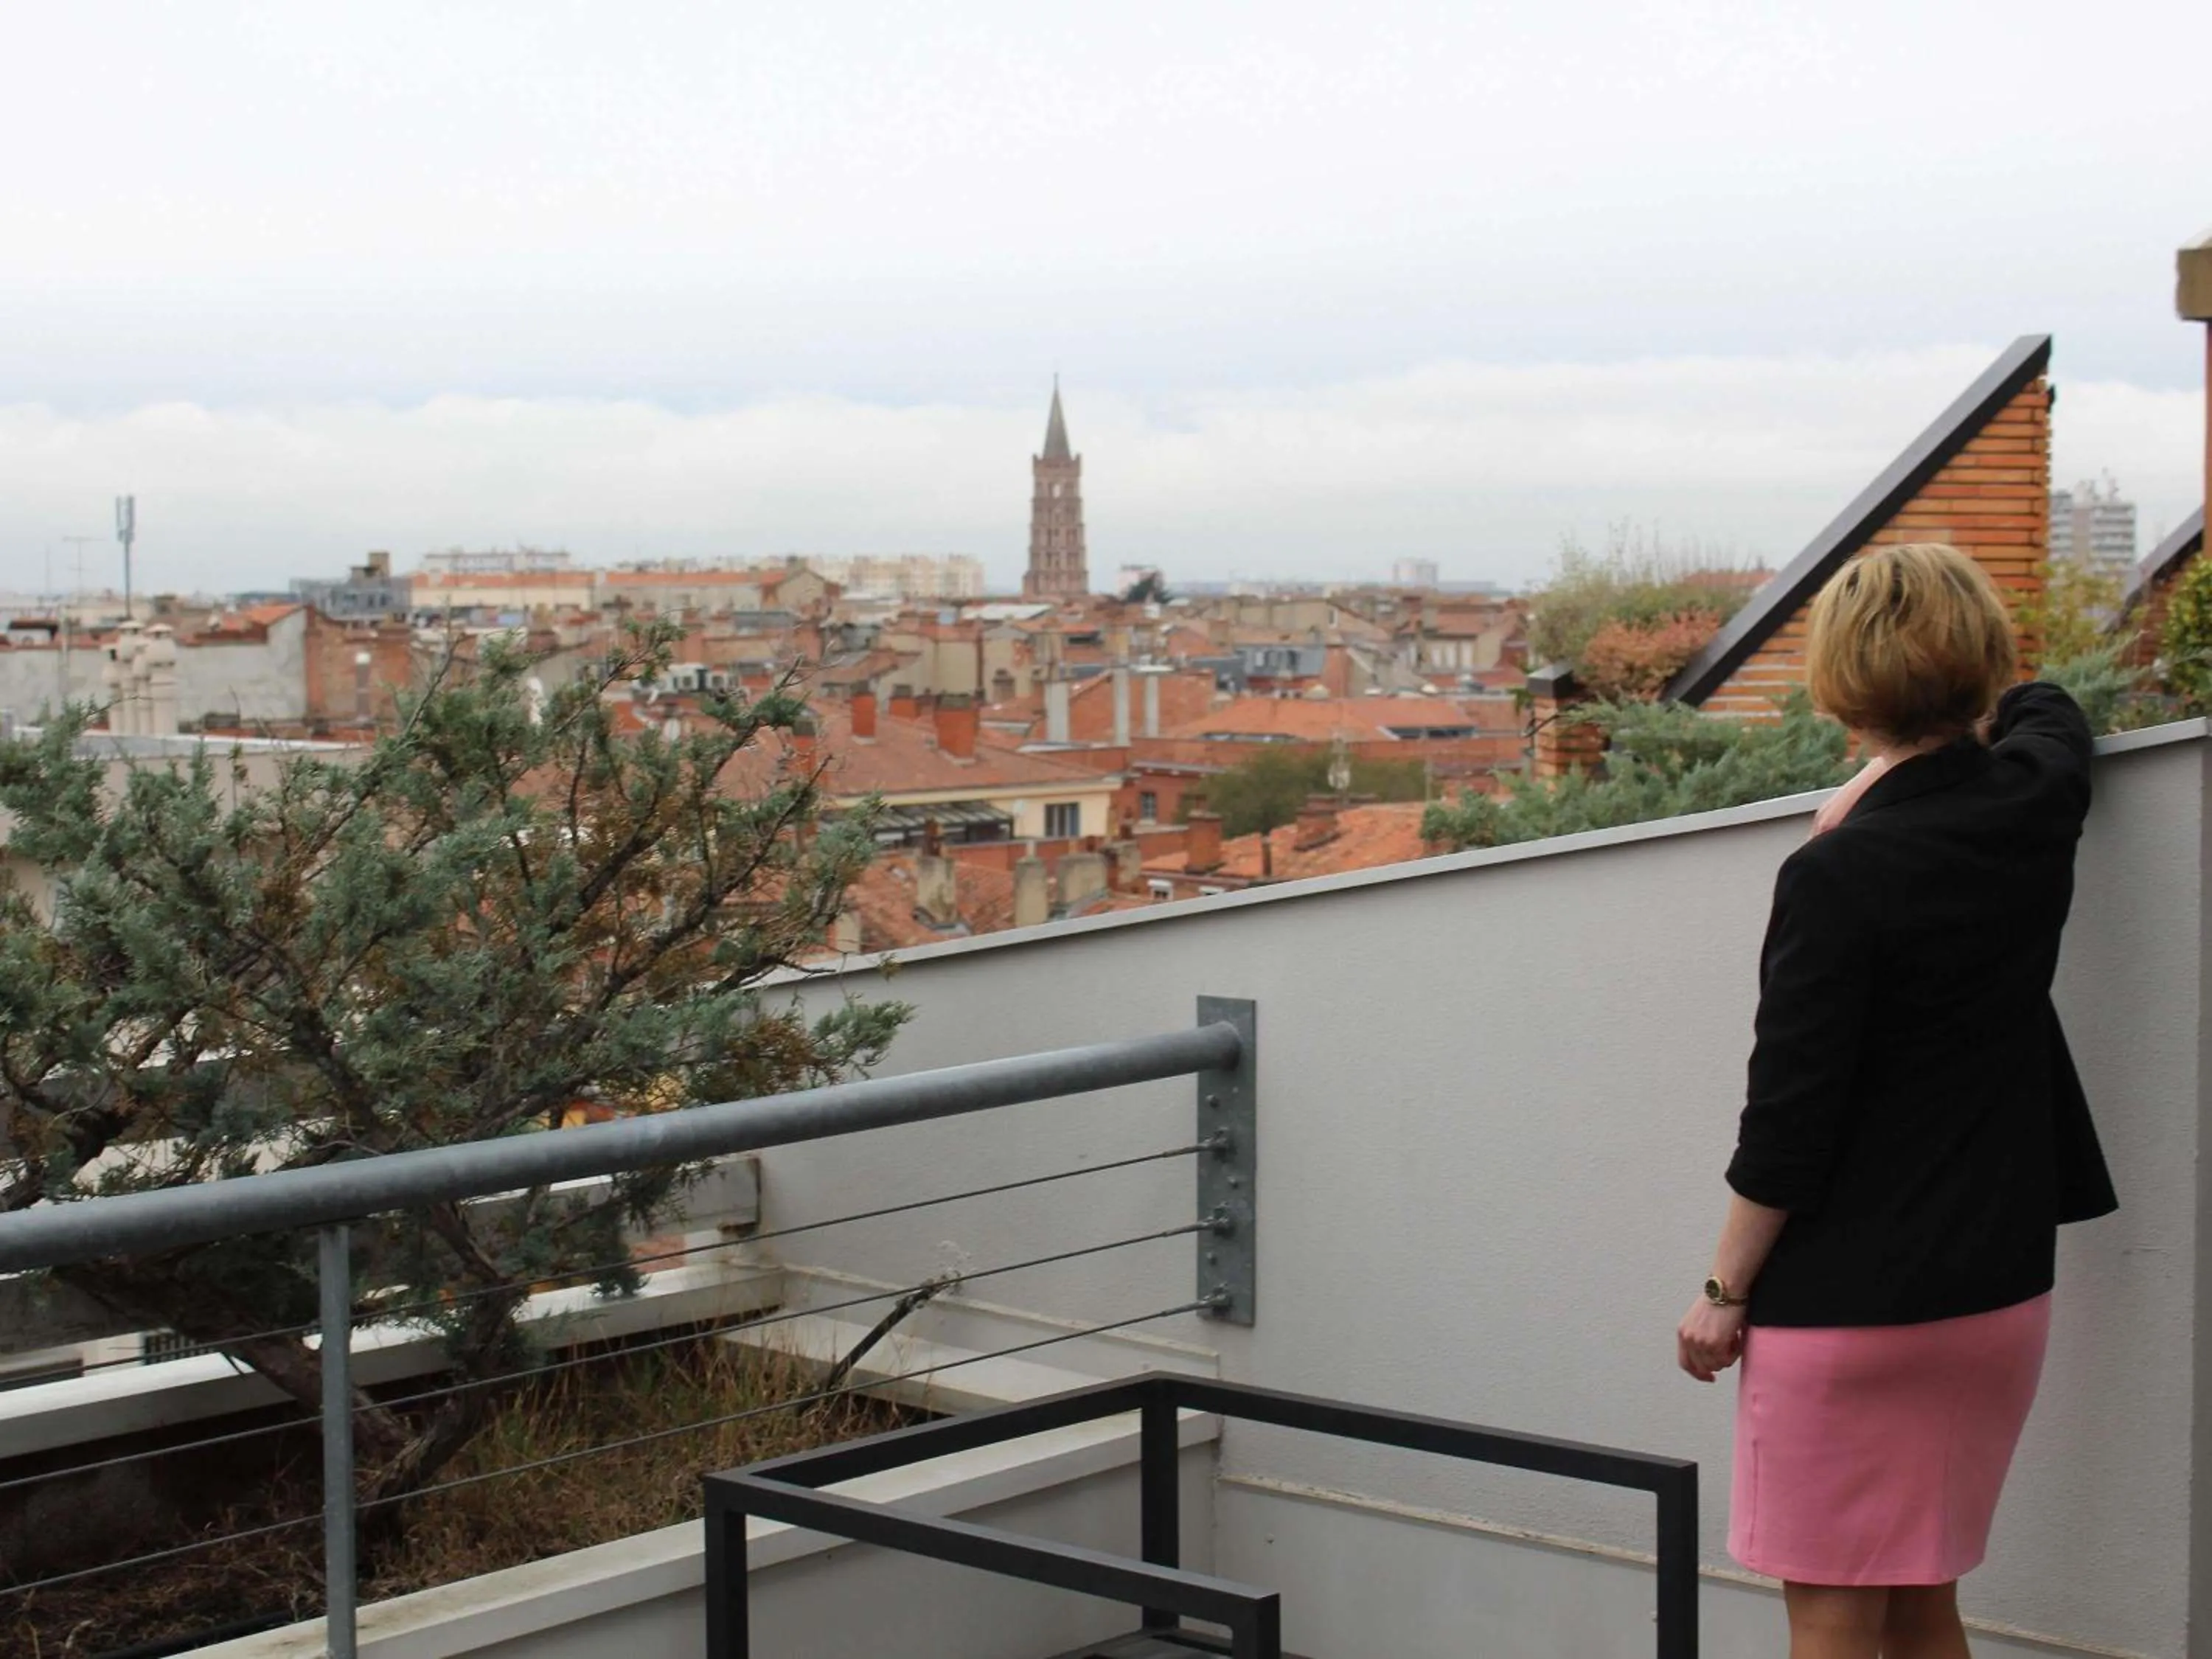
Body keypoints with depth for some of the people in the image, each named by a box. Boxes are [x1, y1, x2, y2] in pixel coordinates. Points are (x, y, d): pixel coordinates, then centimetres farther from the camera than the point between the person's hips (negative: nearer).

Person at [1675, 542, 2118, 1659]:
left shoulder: (1838, 877, -18)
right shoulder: (2037, 806, 1)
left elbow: (1788, 1118, -17)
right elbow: (2044, 709, 26)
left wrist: (1725, 1292, -5)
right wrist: (1893, 782, 13)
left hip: (1848, 1304, -7)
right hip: (1998, 1292, 7)